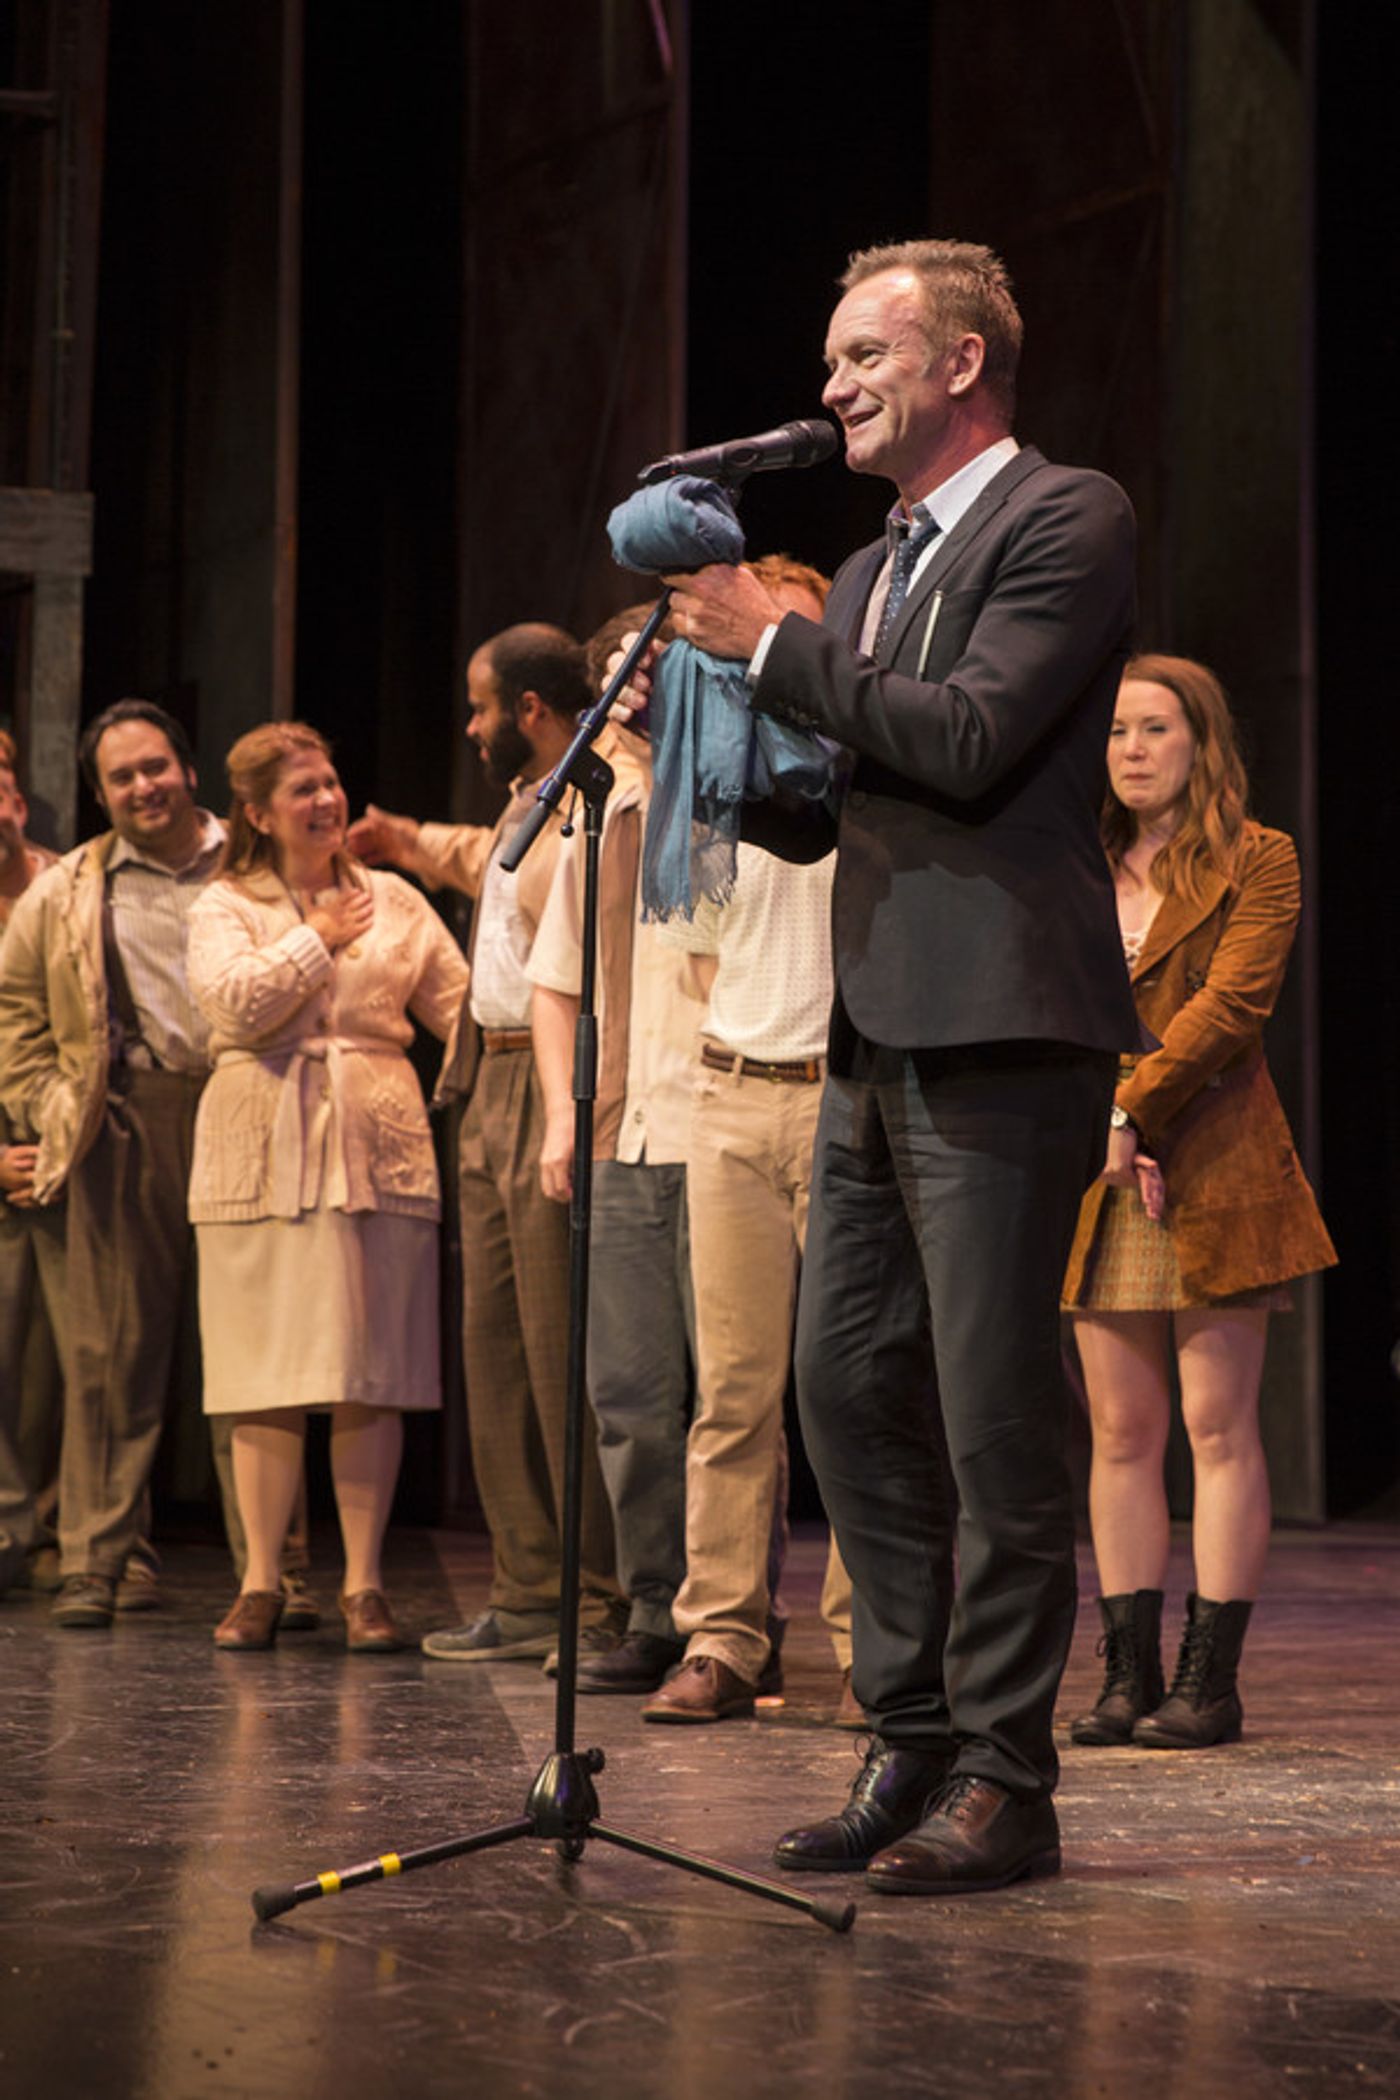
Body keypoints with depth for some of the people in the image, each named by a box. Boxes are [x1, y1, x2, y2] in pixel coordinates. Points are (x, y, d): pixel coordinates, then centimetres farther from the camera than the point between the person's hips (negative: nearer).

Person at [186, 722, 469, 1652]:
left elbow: (461, 1004, 11)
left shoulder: (393, 900, 14)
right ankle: (262, 1582, 9)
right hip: (262, 1155, -1)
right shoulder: (225, 906, 7)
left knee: (369, 1379, -2)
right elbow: (236, 1000, -10)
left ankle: (365, 1584, 3)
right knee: (267, 1376, 0)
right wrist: (319, 940, -2)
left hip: (377, 1150, 1)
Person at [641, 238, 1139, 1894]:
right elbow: (808, 812, 23)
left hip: (1002, 1027, -9)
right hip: (878, 1038, 9)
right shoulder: (871, 573, 21)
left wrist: (775, 647, -10)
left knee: (995, 1413, -6)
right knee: (850, 1391, 9)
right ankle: (913, 1744, 18)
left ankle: (1005, 1783, 0)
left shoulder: (1066, 519, -4)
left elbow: (972, 738, -17)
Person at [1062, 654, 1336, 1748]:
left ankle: (1212, 1679, -1)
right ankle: (1130, 1673, 7)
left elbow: (1233, 1001, -10)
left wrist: (1127, 1111, -15)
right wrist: (1098, 1132, -9)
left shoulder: (1256, 861, 2)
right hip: (1100, 1179, 4)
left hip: (1215, 1173, -4)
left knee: (1219, 1425, -3)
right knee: (1122, 1431, 4)